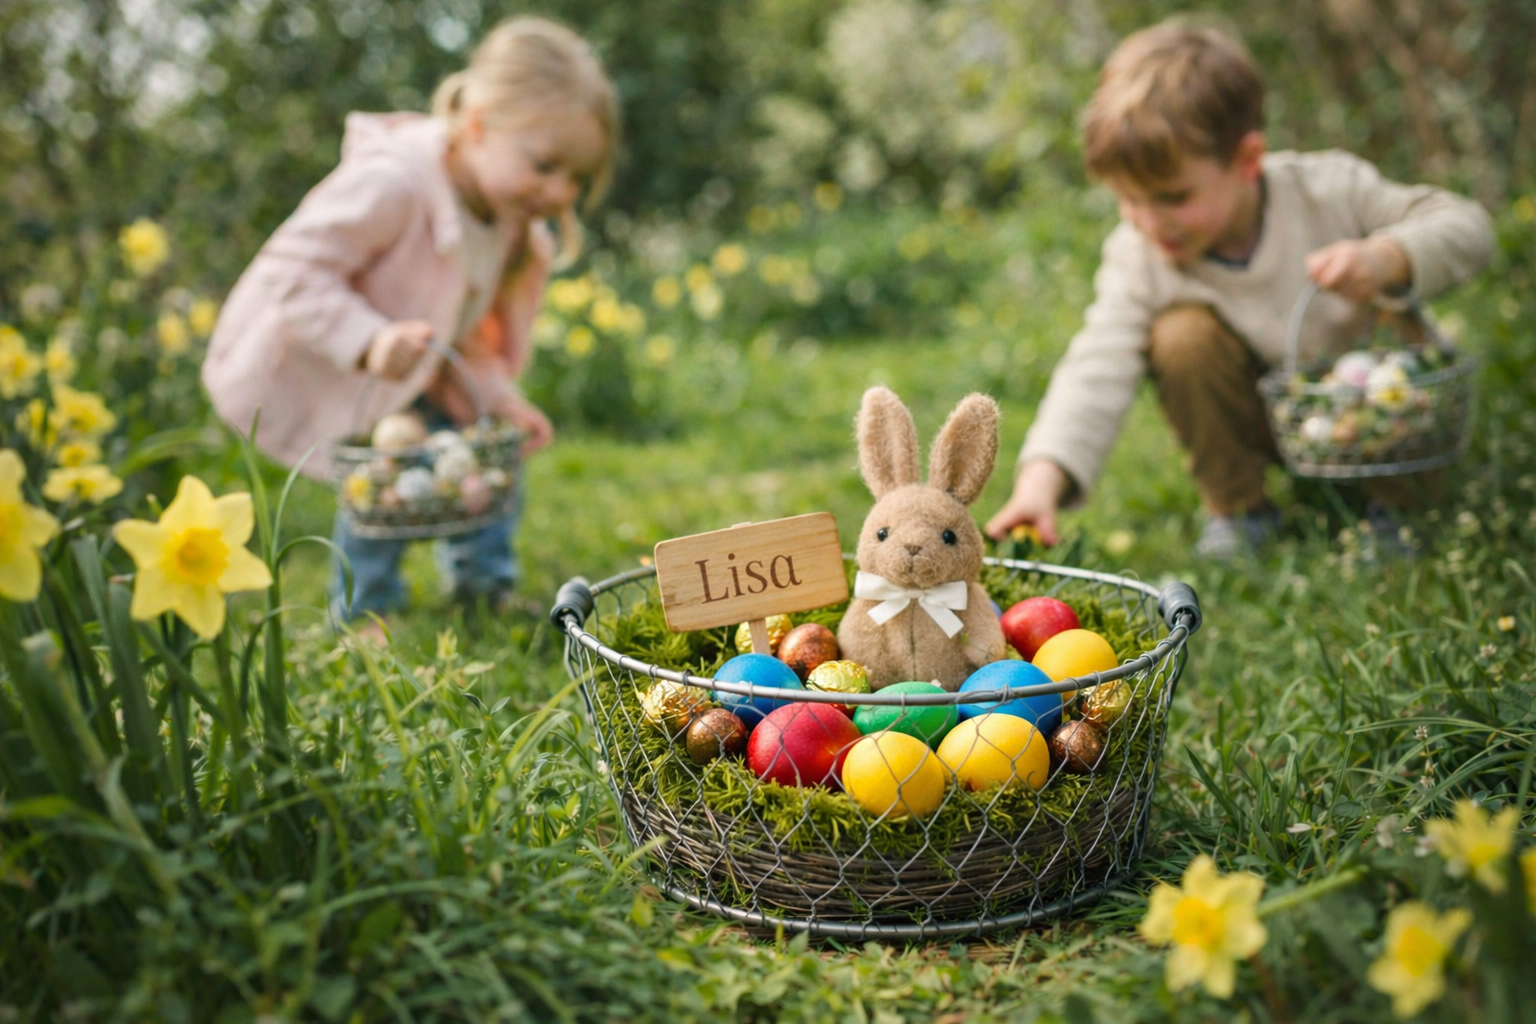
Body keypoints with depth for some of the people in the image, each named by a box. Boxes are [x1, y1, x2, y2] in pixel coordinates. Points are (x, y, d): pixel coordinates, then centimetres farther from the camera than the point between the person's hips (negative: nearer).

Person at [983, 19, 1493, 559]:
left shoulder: (1328, 191, -21)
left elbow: (1465, 227, -17)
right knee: (1184, 335, -27)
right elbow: (1098, 370, -31)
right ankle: (1235, 505, -4)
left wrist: (1385, 259, -40)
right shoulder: (1137, 256, -20)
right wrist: (1041, 479, -47)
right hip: (1263, 422, 0)